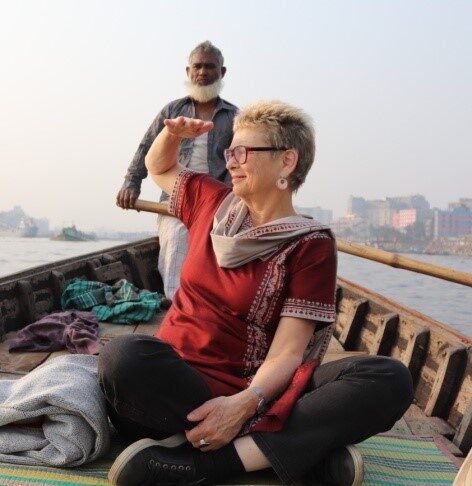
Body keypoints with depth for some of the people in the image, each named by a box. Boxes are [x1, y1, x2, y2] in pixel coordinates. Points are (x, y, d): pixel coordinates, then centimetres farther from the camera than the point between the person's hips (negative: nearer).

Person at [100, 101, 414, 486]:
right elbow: (158, 167, 30)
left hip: (250, 390, -2)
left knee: (390, 379, -25)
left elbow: (288, 351, -11)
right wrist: (173, 134, 9)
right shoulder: (212, 202, 11)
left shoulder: (311, 246, -3)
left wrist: (246, 403, -30)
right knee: (125, 356, -34)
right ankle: (305, 446, -24)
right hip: (174, 382, 3)